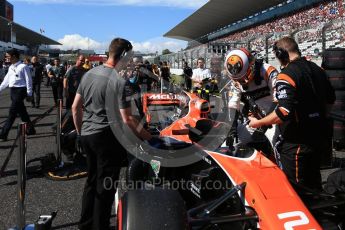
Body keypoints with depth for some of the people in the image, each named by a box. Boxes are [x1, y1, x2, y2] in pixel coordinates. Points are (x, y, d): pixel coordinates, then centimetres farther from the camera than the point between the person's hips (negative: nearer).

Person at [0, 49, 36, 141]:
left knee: (12, 112, -9)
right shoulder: (11, 67, 14)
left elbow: (28, 80, -10)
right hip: (13, 91, 8)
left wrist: (29, 94, -11)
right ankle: (30, 130, 25)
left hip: (20, 90, -8)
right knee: (22, 112, 13)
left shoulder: (23, 67, -10)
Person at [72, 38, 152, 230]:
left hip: (87, 135, 8)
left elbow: (75, 107, 11)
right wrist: (148, 137, -11)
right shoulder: (120, 82, -17)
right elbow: (127, 120, -21)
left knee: (92, 181, 22)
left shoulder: (89, 73, 7)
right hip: (107, 137, -8)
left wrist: (81, 131, 21)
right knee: (106, 186, 7)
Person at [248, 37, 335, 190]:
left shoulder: (286, 75, -20)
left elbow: (284, 112, -29)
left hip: (297, 142, -9)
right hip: (319, 136, 9)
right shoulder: (316, 68, 7)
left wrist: (258, 123, -17)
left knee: (295, 188, 4)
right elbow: (330, 99, 18)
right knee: (313, 182, 25)